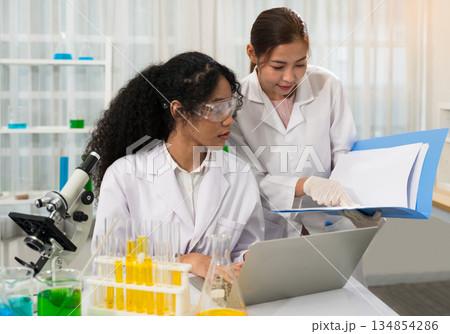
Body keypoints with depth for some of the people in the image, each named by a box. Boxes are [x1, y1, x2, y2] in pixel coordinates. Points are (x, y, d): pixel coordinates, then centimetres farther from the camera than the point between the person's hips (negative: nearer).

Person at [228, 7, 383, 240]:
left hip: (326, 224, 2)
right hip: (270, 232, -2)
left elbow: (344, 153, 1)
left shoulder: (327, 86, -3)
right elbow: (250, 182, -11)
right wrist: (306, 185, -28)